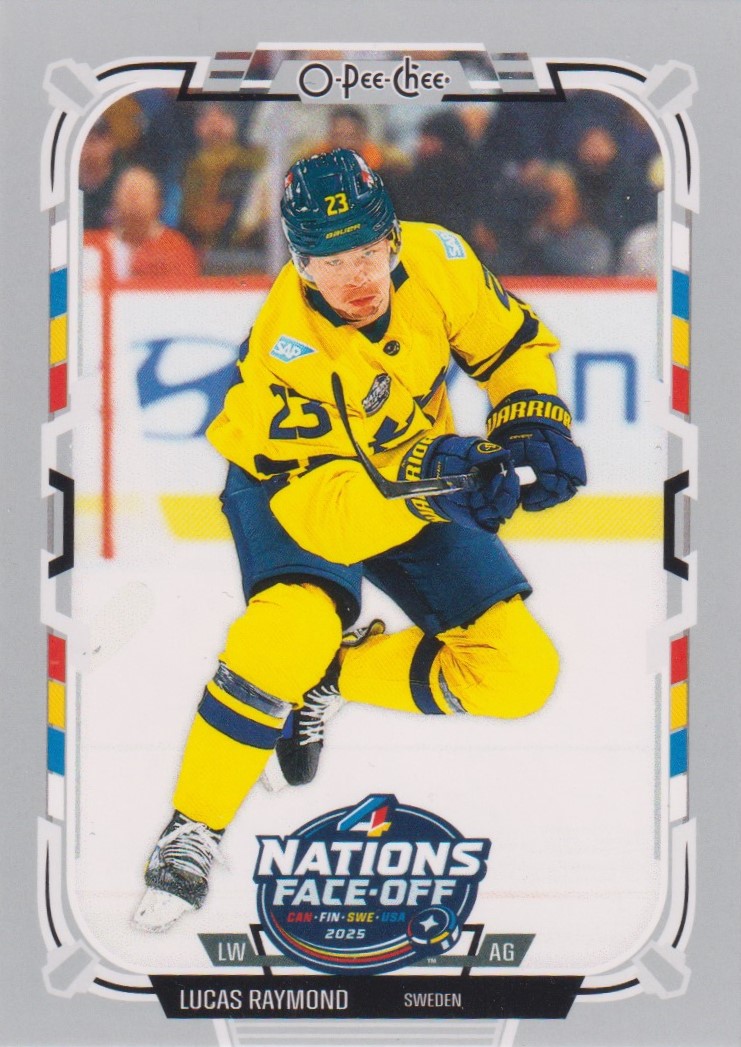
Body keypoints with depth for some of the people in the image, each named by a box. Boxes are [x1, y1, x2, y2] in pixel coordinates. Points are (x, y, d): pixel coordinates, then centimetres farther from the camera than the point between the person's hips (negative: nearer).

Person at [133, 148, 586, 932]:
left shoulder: (437, 260, -19)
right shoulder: (285, 351, -32)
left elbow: (515, 346, -2)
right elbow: (317, 502, -35)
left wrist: (533, 428, -18)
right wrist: (423, 483, -48)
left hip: (414, 482, 5)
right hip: (291, 484, -5)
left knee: (520, 673, -9)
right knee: (296, 624, -37)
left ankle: (324, 680, 8)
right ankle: (193, 832, -20)